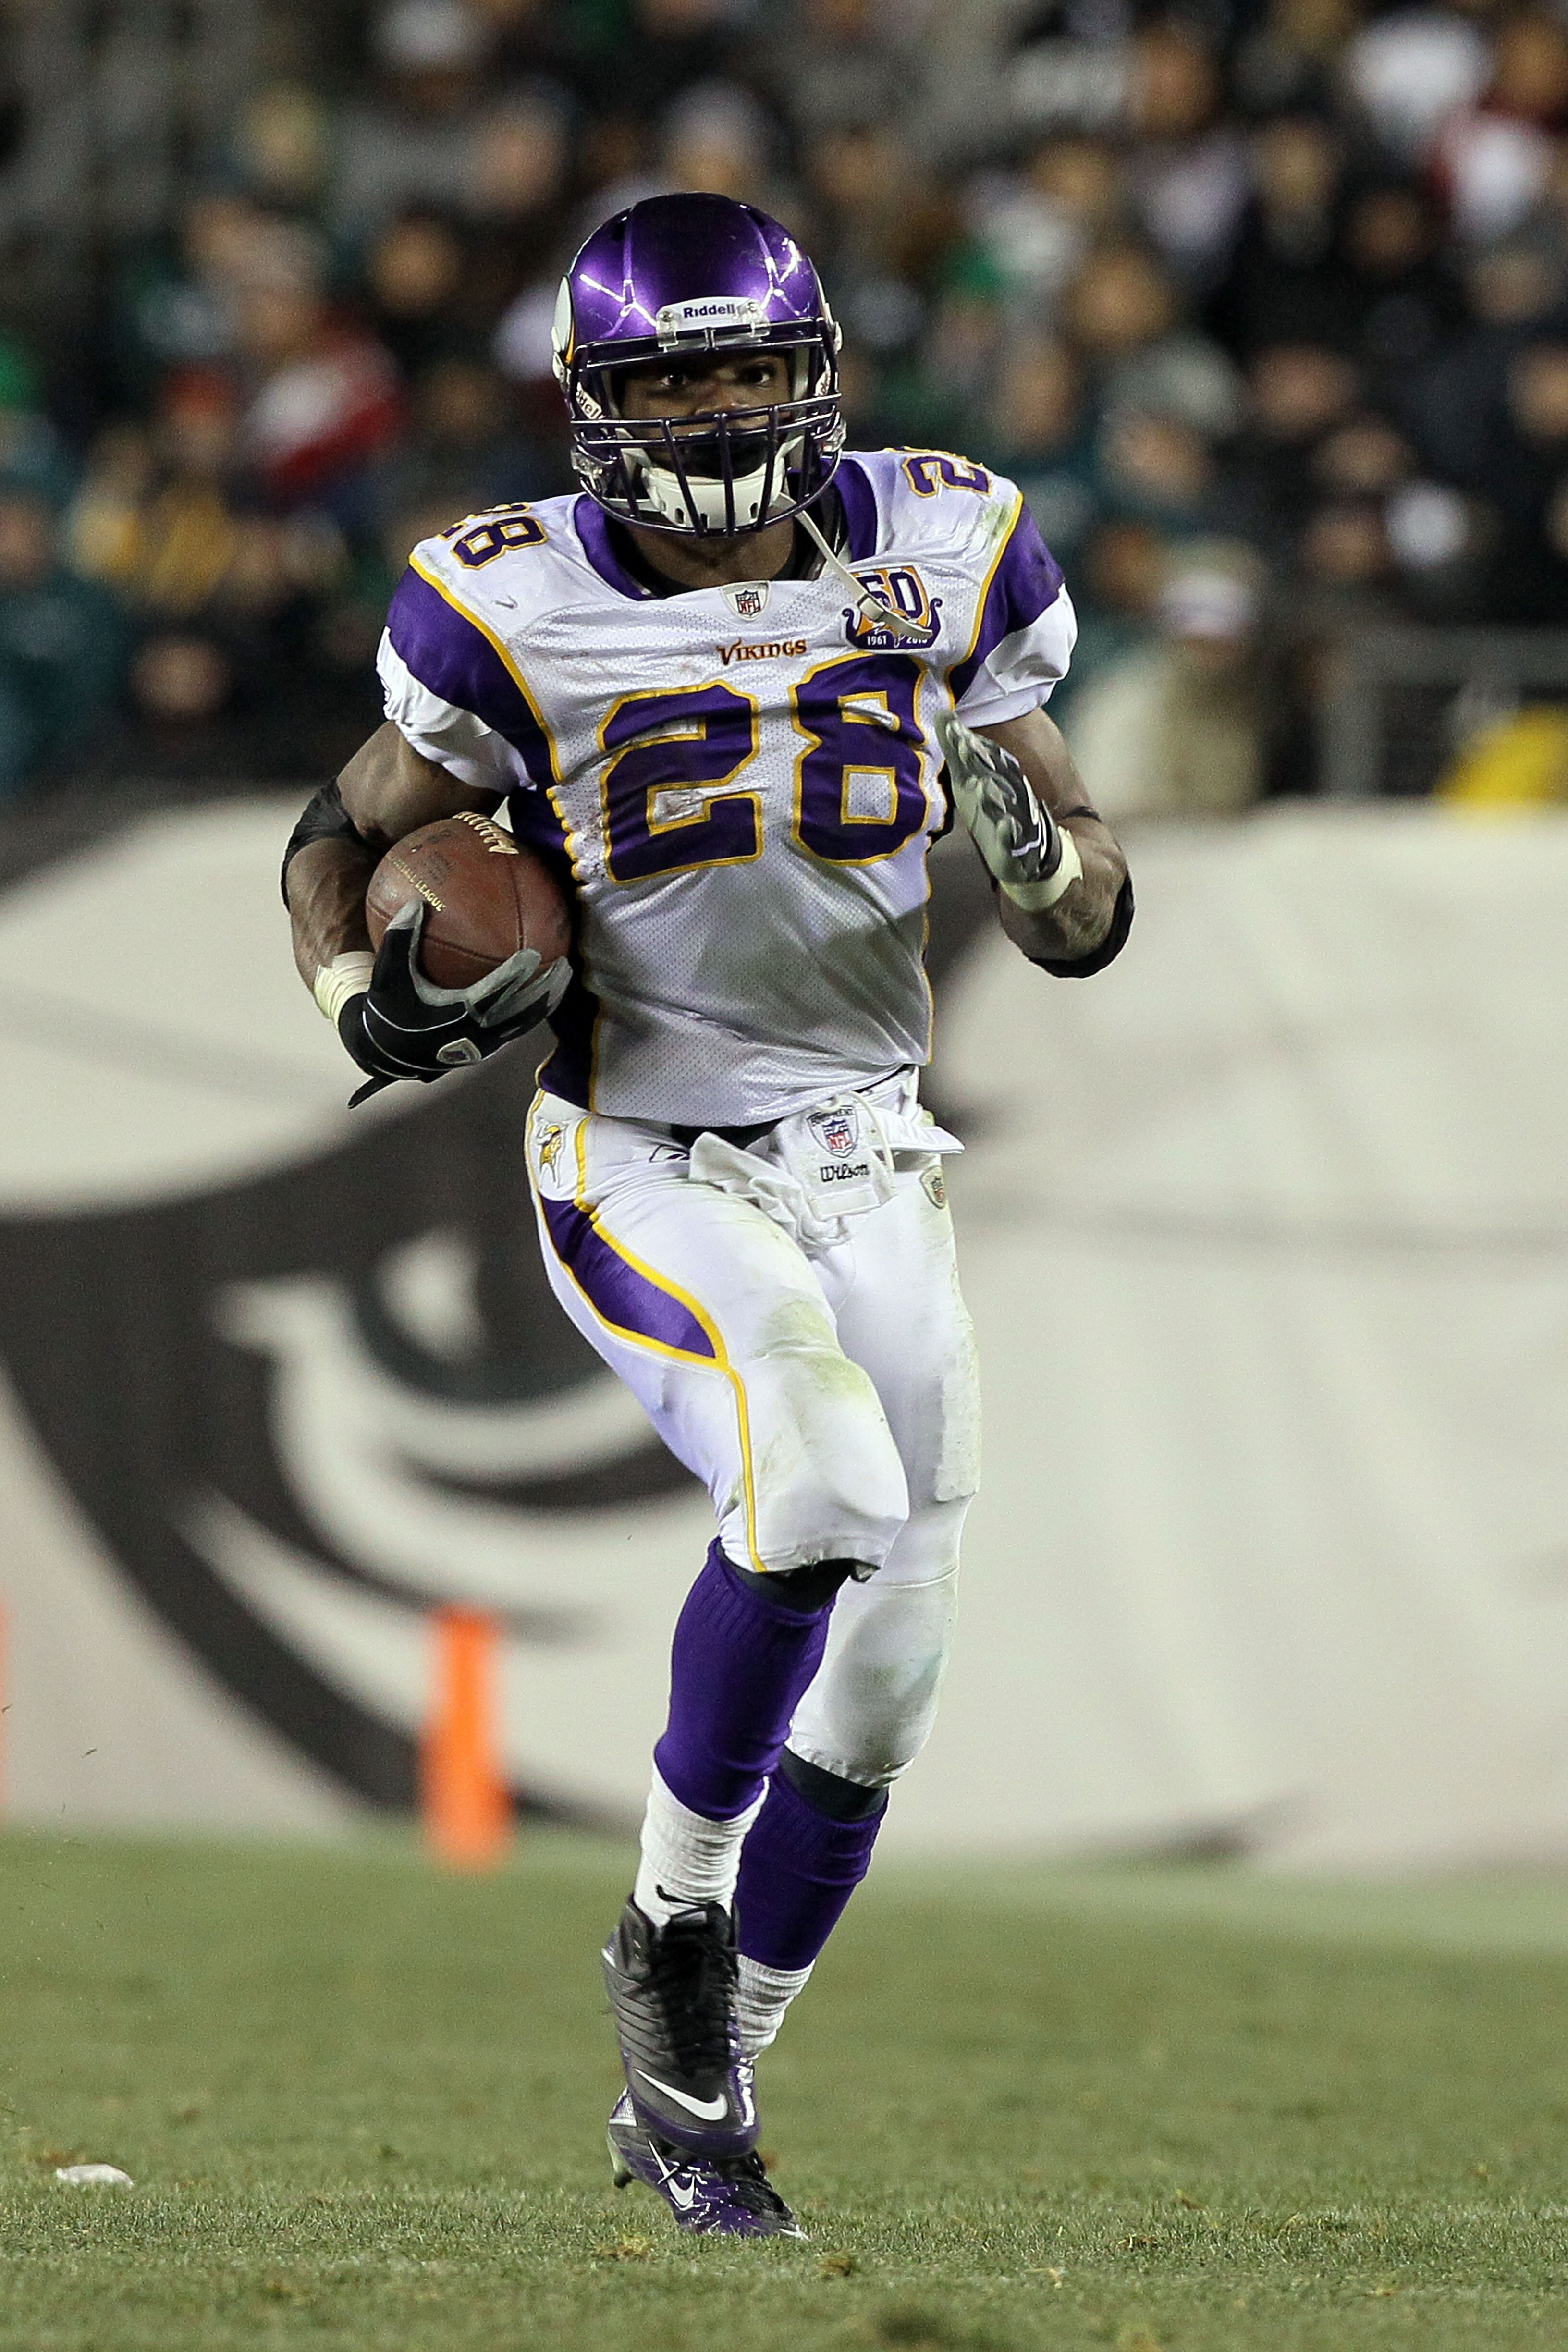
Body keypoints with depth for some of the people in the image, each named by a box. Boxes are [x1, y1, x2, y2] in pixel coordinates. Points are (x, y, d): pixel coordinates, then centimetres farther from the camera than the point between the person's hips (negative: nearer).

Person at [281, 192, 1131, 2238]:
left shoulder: (936, 571, -1)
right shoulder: (526, 620, -8)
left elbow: (1084, 930, 5)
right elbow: (344, 837, 7)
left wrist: (1043, 858, -19)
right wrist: (362, 991, -14)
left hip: (869, 1168, 4)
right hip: (648, 1168, -4)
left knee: (878, 1684, 3)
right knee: (824, 1487, -31)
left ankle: (688, 2101, 23)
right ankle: (672, 1927, -9)